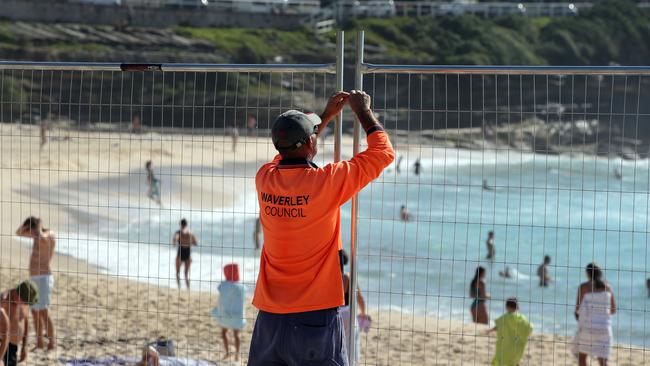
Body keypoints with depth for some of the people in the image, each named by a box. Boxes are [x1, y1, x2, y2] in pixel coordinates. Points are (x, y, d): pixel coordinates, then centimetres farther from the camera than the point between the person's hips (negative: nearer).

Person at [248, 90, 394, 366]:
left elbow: (291, 154, 26)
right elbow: (383, 152, -2)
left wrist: (327, 115, 31)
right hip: (315, 319, -5)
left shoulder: (265, 179, 1)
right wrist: (363, 111, 12)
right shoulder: (326, 182, -14)